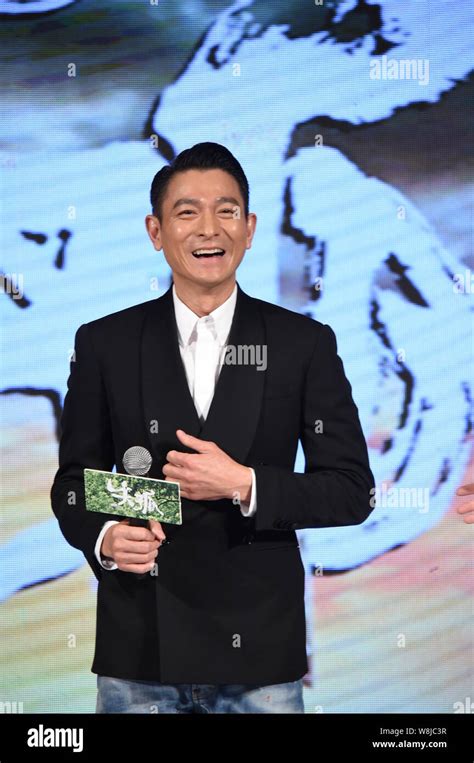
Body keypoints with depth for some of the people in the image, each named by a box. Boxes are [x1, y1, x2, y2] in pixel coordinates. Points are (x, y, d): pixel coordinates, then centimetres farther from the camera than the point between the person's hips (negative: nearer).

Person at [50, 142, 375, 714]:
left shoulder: (307, 344, -1)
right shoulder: (104, 343, 2)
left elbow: (352, 490, -1)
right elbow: (74, 480, 8)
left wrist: (245, 485, -15)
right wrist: (105, 538, -13)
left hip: (259, 650, 0)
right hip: (139, 648, 1)